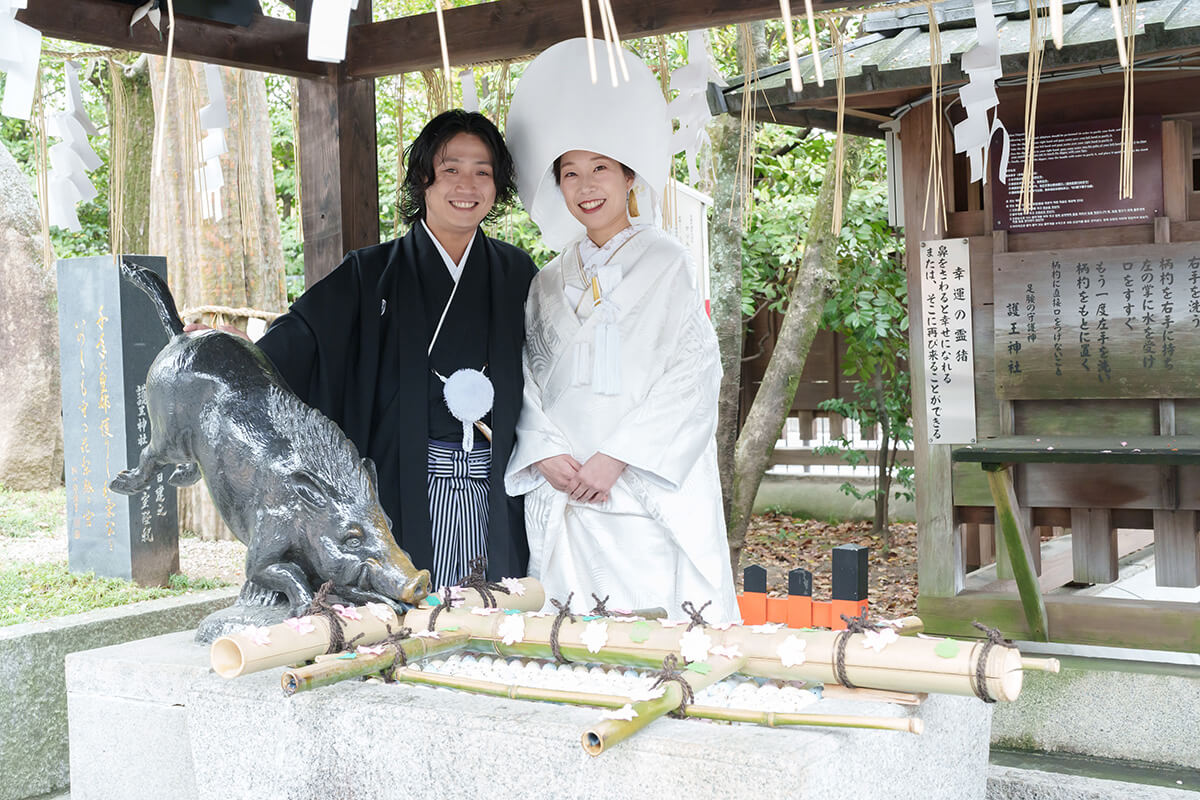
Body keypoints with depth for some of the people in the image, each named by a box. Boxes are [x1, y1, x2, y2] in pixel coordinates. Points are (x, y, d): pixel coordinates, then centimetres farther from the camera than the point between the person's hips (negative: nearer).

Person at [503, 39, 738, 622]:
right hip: (563, 495, 4)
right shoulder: (549, 283, 15)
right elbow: (529, 378, 10)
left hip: (644, 493, -4)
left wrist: (615, 457, -14)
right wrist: (547, 454, -8)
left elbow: (692, 372, -7)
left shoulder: (665, 263, 1)